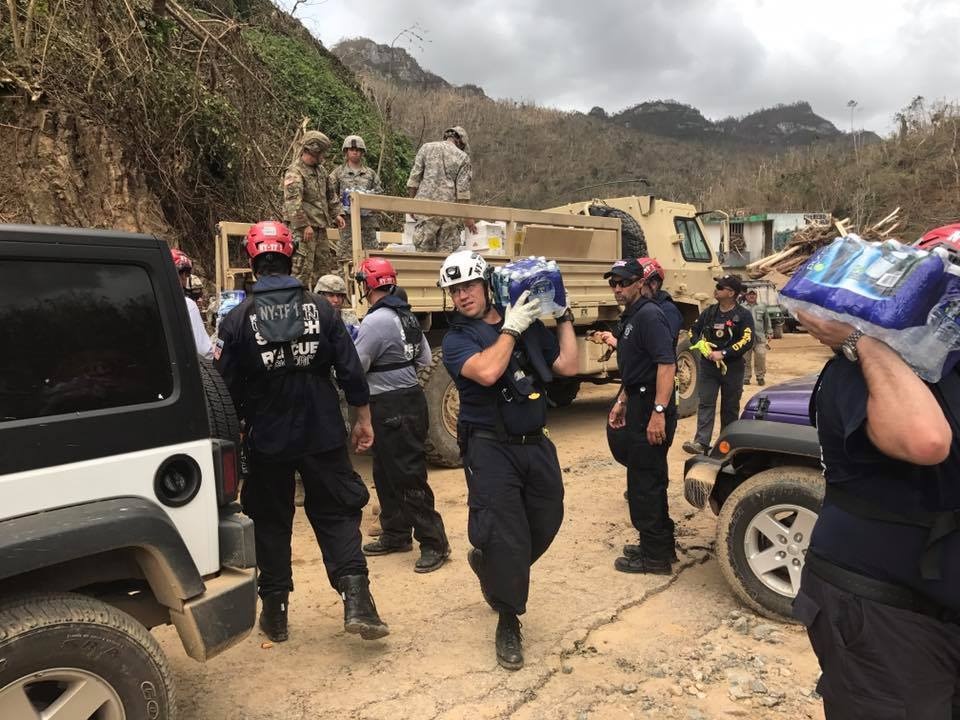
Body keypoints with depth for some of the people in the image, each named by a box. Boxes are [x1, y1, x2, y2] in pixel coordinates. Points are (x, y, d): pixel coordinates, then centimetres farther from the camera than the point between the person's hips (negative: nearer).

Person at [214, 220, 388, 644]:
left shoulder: (238, 319, -7)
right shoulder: (320, 309, -4)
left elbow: (227, 388, -3)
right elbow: (350, 369, -2)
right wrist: (363, 417, 9)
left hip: (267, 441, 0)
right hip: (323, 435, 1)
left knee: (270, 521, 14)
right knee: (337, 514, 10)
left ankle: (274, 613, 22)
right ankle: (356, 601, -3)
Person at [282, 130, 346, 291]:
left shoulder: (320, 170, 15)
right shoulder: (294, 173, -14)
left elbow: (330, 194, 25)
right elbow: (293, 202, -22)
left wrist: (336, 214, 15)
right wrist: (304, 225, -25)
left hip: (320, 227, 9)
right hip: (302, 229, -9)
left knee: (324, 264, 14)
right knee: (302, 266, -9)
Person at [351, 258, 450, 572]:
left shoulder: (375, 321, -19)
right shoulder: (407, 316, 10)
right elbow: (425, 359, 17)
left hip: (393, 407, -10)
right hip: (409, 397, 10)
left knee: (409, 477, -4)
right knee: (386, 473, 18)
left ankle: (434, 543, 3)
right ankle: (395, 534, 29)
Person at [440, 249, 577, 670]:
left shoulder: (529, 325, 7)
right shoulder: (457, 339, -6)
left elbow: (567, 366, 4)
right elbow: (487, 372, -26)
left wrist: (564, 318, 4)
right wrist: (511, 328, -18)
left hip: (535, 443, 5)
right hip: (490, 447, -5)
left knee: (546, 523, 15)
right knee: (504, 536, -7)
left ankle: (489, 563, 42)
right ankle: (508, 624, 12)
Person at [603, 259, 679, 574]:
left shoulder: (649, 315, -16)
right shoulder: (630, 316, 15)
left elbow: (666, 363, -25)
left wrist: (658, 412, -30)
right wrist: (622, 401, 22)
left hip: (651, 407, -10)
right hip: (638, 405, 10)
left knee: (645, 482, -2)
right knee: (647, 478, 18)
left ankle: (654, 557, 10)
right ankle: (661, 545, 32)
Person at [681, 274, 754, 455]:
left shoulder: (743, 315, -5)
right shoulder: (709, 312, 7)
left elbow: (747, 341, -15)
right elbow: (693, 331, 15)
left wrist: (723, 354, -21)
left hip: (732, 368, -3)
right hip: (708, 365, 3)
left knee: (730, 407, 8)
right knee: (706, 404, -6)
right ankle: (701, 442, -11)